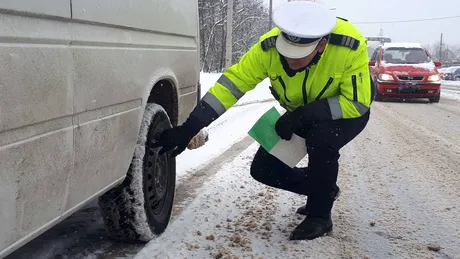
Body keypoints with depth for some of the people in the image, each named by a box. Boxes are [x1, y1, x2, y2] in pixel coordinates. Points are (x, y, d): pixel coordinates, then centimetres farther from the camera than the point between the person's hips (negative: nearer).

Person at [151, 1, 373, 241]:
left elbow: (358, 103, -28)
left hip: (347, 113, -3)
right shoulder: (270, 46, -28)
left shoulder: (350, 46, -35)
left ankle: (320, 216, -13)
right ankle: (323, 188, 20)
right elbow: (231, 83, -27)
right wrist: (189, 127, -34)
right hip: (300, 116, 4)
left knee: (320, 139, -37)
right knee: (263, 169, -5)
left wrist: (306, 113, -37)